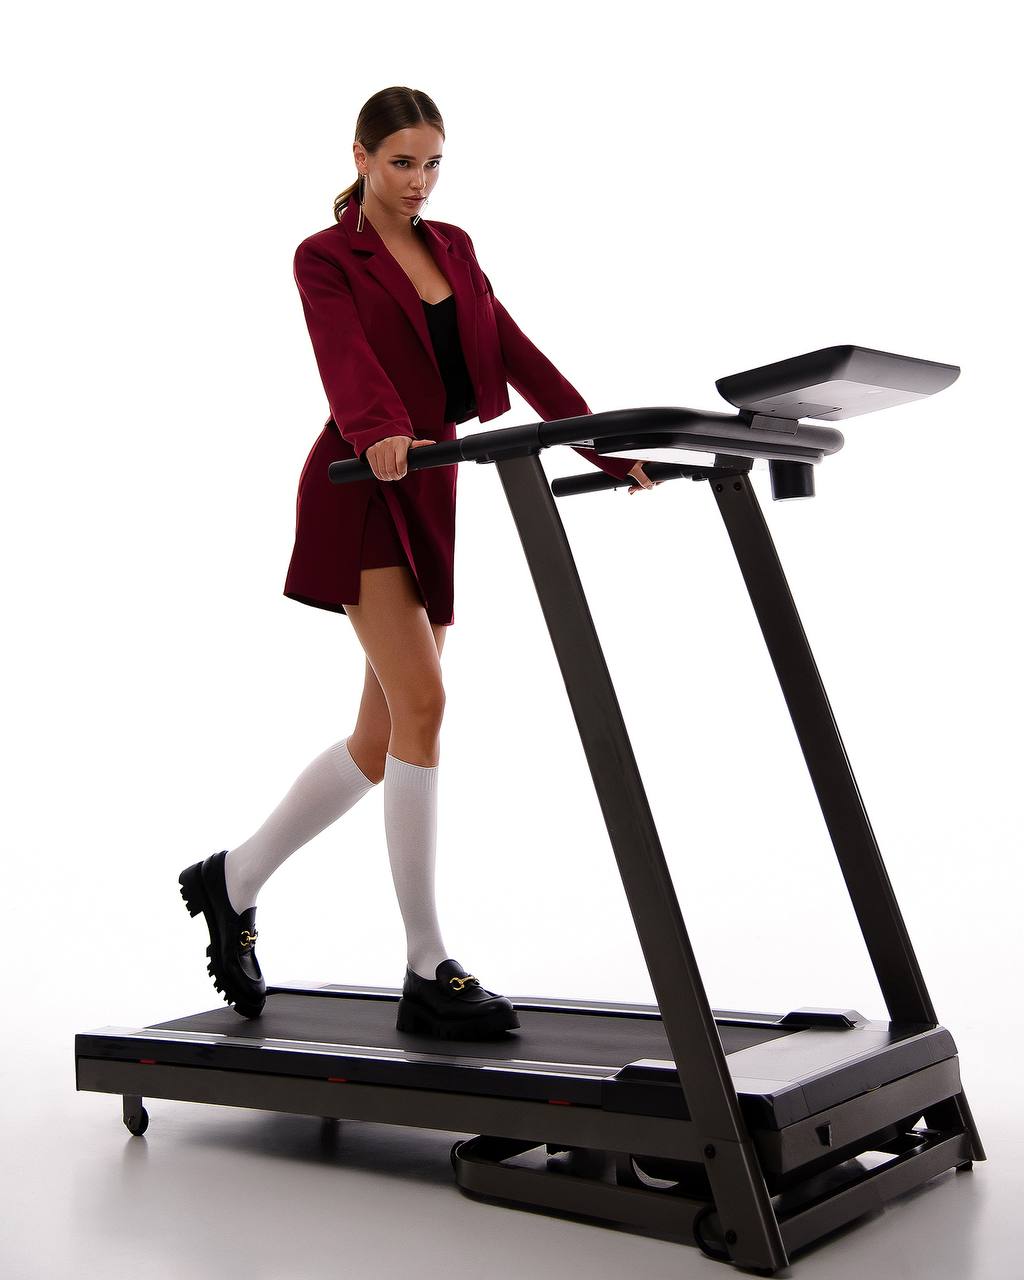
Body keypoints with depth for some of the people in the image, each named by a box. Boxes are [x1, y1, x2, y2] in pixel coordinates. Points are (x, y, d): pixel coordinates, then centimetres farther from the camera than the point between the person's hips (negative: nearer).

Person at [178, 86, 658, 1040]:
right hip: (361, 496, -7)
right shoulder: (326, 257, -2)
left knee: (384, 741, 7)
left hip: (426, 500, 7)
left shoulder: (452, 249, 17)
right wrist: (381, 434, -44)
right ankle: (429, 973, -9)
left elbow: (516, 355, 12)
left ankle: (232, 881, 26)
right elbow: (346, 358, -22)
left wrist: (609, 450, 1)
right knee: (421, 705, -17)